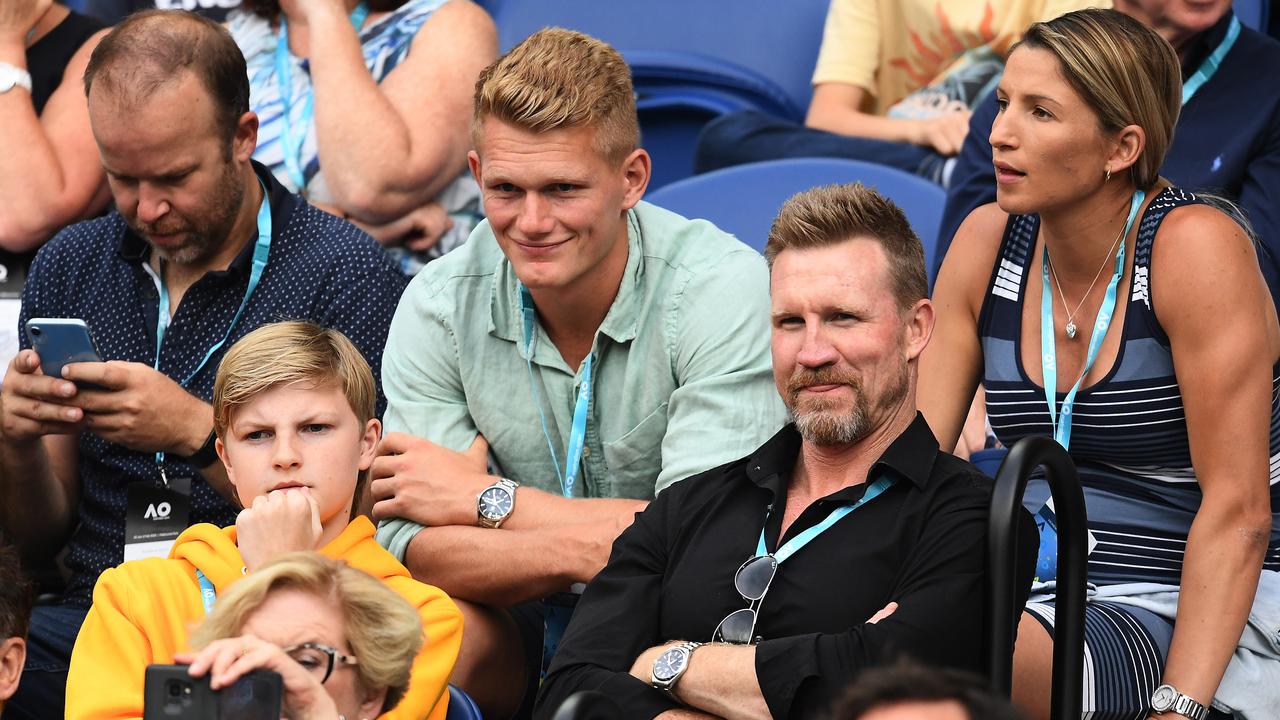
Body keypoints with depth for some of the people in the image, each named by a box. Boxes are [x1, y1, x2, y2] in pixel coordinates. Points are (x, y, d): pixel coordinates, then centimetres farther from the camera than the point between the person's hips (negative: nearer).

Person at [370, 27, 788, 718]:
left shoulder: (725, 290, -17)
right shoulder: (439, 306, -6)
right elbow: (411, 544, -14)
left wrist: (485, 499, -17)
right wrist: (575, 550, -32)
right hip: (526, 639, 3)